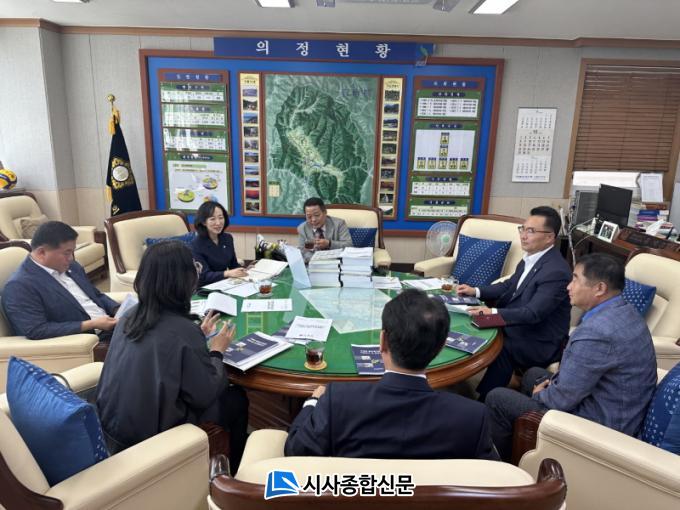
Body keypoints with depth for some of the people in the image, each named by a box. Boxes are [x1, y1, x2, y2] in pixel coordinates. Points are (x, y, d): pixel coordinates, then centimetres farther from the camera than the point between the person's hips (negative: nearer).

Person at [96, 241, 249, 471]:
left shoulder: (130, 316, -5)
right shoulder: (182, 330, -27)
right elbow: (205, 394, -16)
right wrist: (216, 351, -2)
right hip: (150, 435, -7)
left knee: (223, 394, 20)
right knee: (236, 398, 10)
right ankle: (232, 472, 31)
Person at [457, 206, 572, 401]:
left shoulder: (556, 271, -25)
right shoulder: (531, 257, 3)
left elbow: (533, 313, -29)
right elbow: (510, 285, 13)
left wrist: (493, 313, -35)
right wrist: (476, 291, 1)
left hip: (540, 343, -8)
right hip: (520, 328, 8)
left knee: (499, 349, -25)